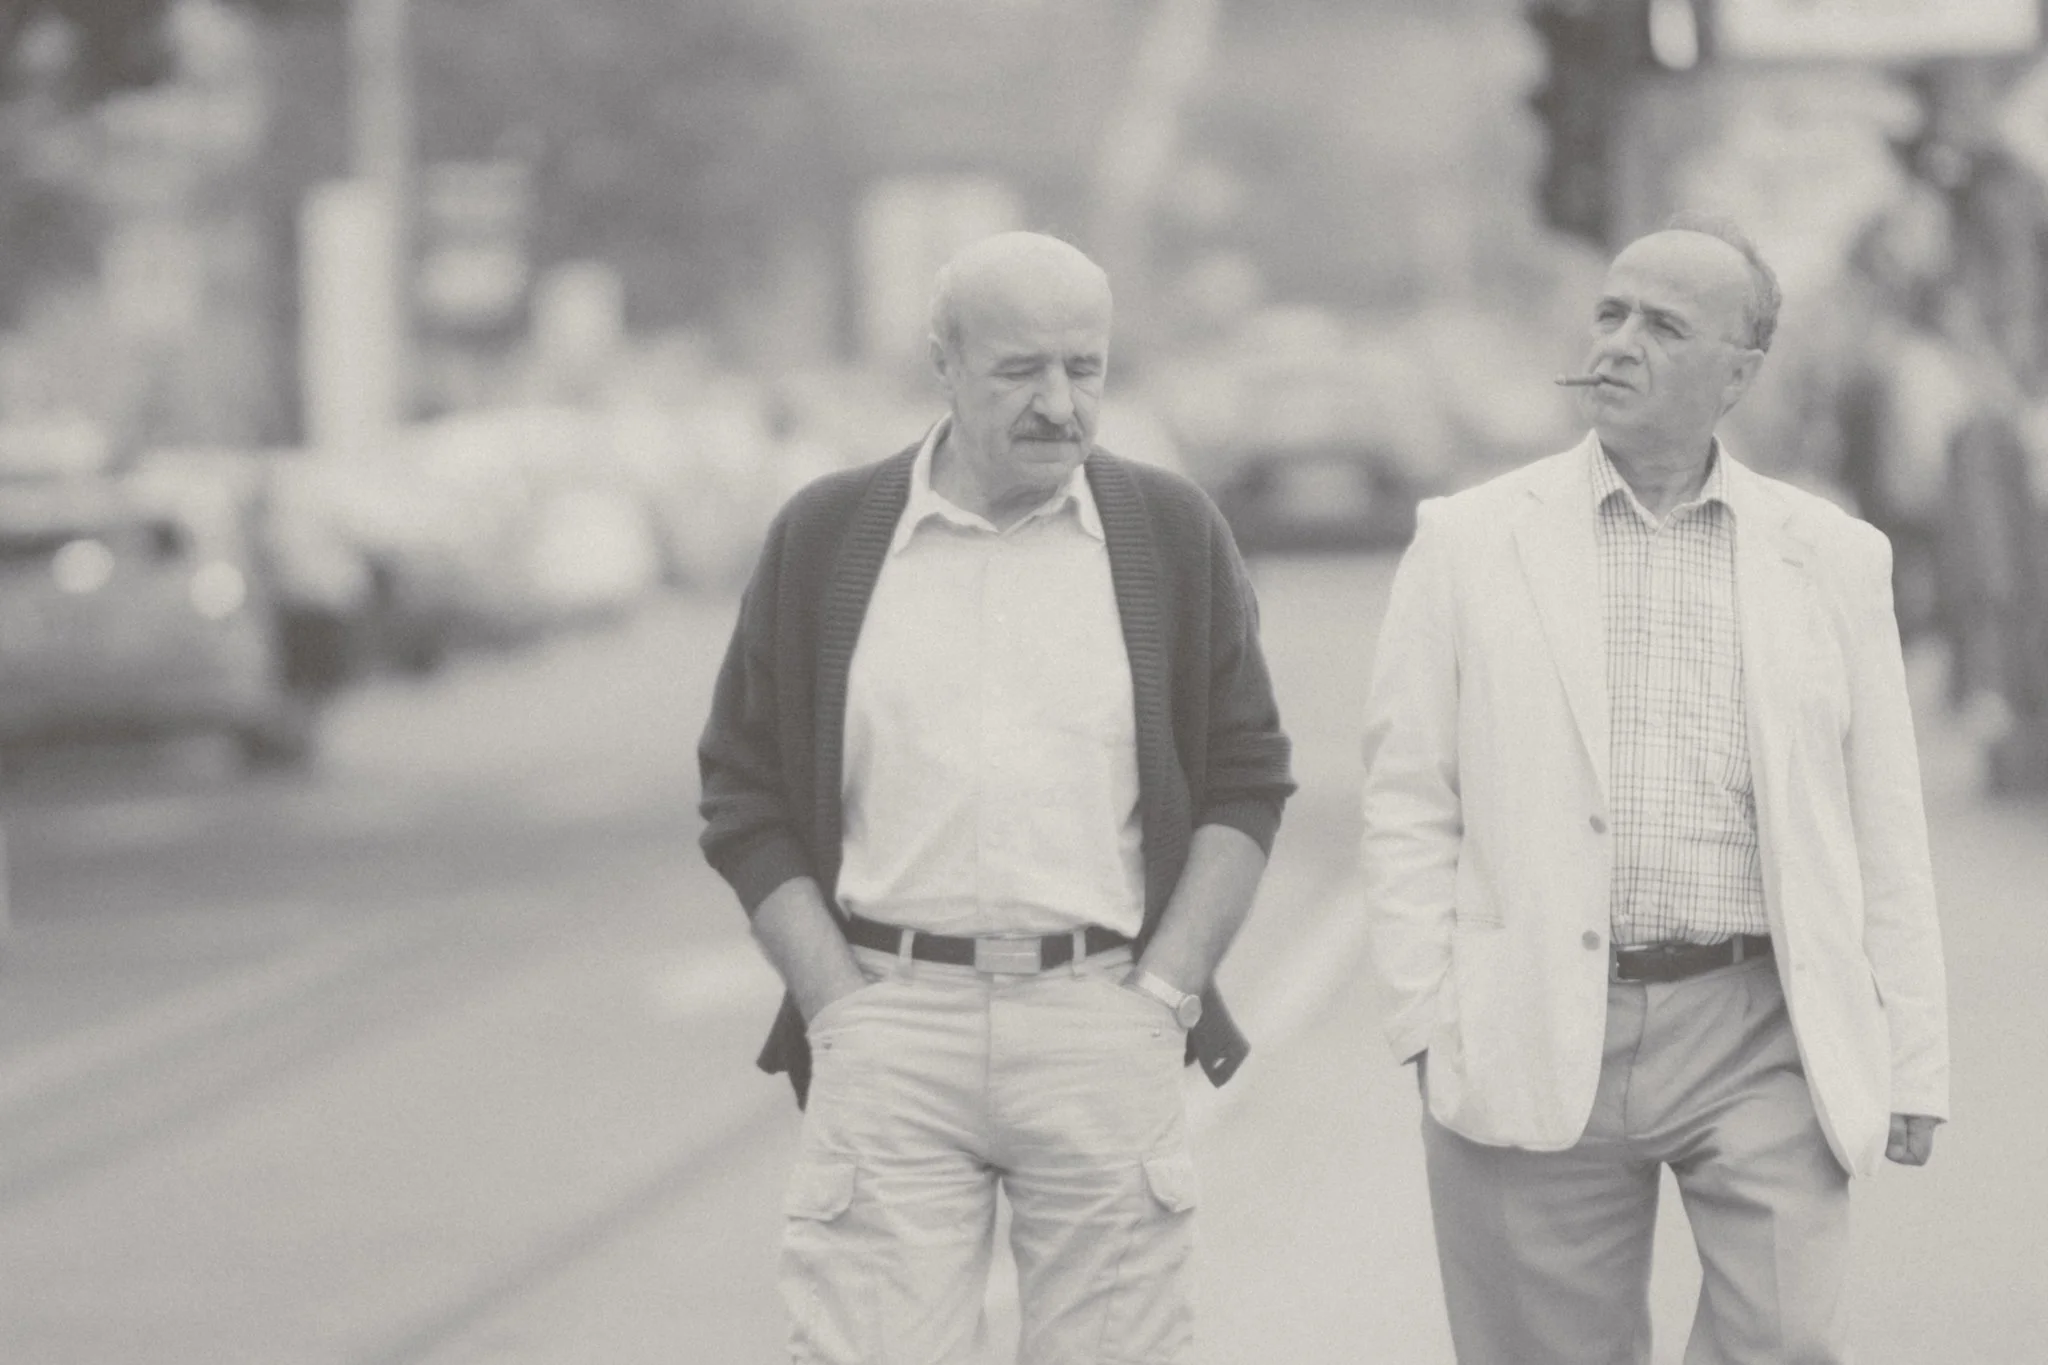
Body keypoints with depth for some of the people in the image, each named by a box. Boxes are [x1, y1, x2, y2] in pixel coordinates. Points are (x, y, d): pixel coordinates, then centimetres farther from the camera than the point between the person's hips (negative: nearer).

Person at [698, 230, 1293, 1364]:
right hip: (890, 1027, 0)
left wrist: (1161, 994, -1)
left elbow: (1246, 782, 9)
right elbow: (746, 800, 8)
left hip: (1104, 1025, 1)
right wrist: (837, 1005, -2)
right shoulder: (825, 538, 7)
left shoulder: (1173, 536, 8)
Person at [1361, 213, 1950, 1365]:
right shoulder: (1472, 542, 6)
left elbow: (1885, 827, 10)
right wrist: (1432, 1024, -4)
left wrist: (1912, 1063, 6)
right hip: (1535, 1047, 0)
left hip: (1759, 1040, 0)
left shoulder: (1835, 558, 9)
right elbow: (1410, 804, 5)